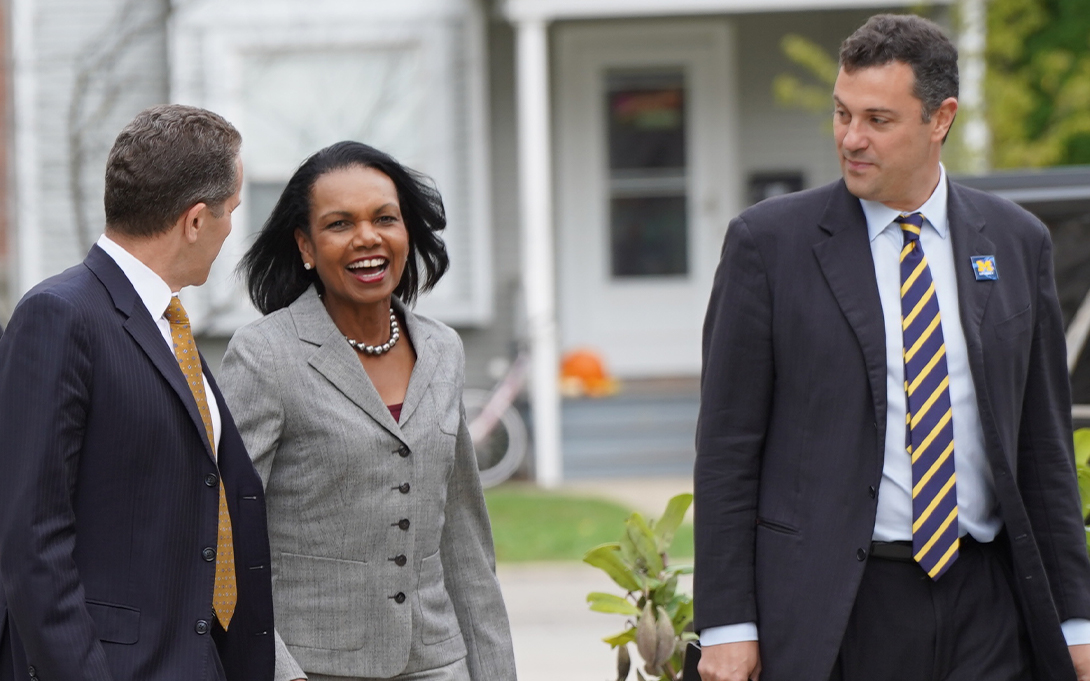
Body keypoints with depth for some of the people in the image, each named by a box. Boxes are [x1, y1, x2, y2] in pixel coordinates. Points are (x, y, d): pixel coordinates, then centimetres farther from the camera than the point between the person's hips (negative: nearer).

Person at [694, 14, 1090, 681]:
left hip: (986, 606, 3)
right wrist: (726, 624, -6)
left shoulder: (1017, 242, 10)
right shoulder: (768, 242, 0)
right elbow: (727, 446, 0)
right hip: (832, 616, -2)